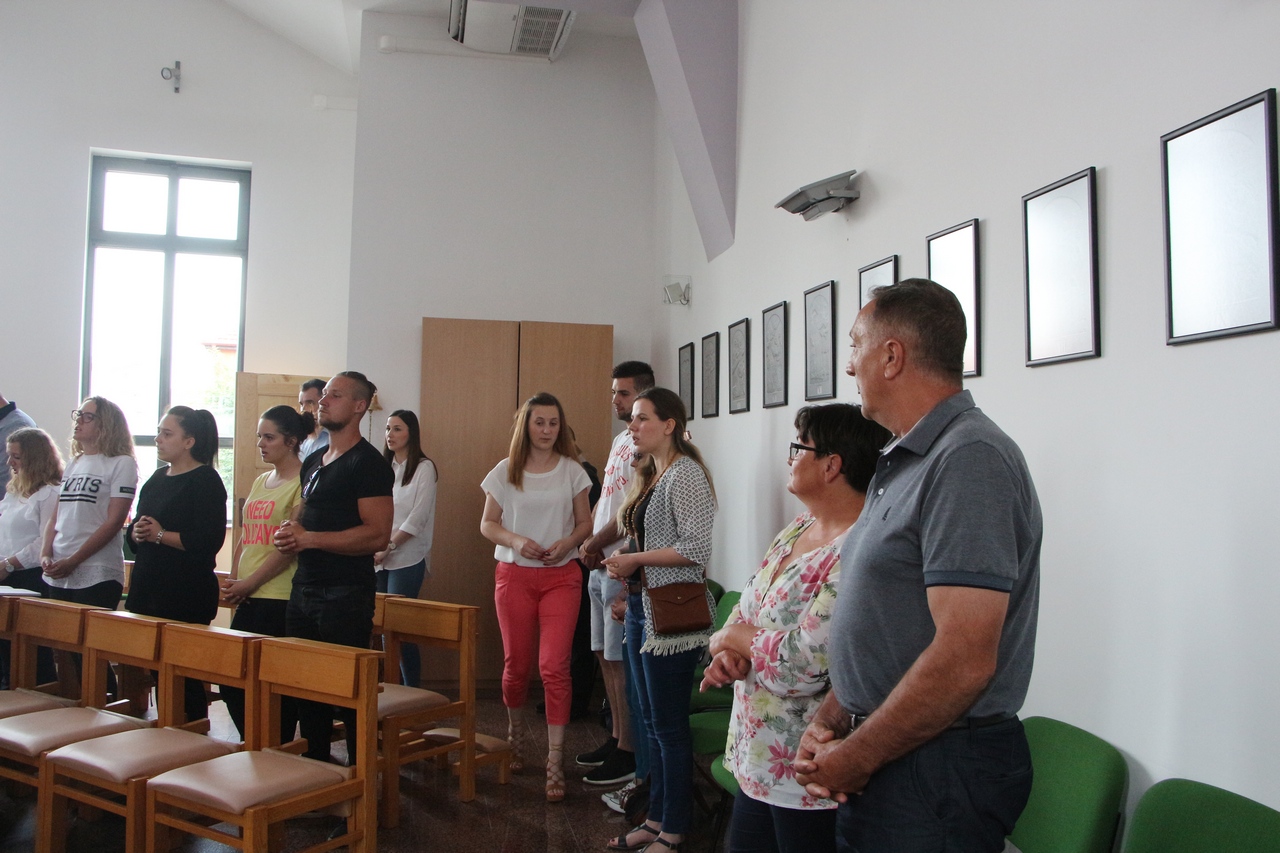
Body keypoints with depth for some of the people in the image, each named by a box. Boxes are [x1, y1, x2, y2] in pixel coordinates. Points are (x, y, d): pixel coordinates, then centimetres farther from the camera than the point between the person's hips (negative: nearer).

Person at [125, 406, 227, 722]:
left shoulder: (205, 480, -9)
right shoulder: (157, 478, 16)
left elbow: (209, 540, -20)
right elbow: (134, 528, 19)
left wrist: (160, 534, -15)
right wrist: (137, 532, -3)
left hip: (187, 594, -8)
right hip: (147, 587, 8)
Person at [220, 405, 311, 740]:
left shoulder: (302, 482, -10)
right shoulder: (260, 481, 16)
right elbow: (246, 537, 18)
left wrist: (248, 583, -11)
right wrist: (234, 581, 5)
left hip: (280, 599, -8)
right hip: (247, 599, 8)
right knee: (230, 681, 11)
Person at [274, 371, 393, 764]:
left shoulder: (367, 463, -10)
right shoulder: (313, 461, 16)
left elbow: (377, 535, -19)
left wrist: (309, 538, -18)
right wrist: (288, 532, 4)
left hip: (346, 597, -8)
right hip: (304, 590, 8)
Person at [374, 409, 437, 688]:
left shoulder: (423, 468, -3)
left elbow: (417, 518, -10)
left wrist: (388, 547, -14)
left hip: (406, 558, -6)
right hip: (379, 558, 6)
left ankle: (412, 690, 3)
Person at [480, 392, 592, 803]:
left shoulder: (572, 471, 3)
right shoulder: (505, 471, 3)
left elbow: (585, 523, 8)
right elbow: (487, 524, 6)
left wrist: (566, 543, -12)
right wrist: (516, 540, -13)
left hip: (560, 576, -1)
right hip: (514, 574, 1)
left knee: (554, 666, -10)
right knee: (516, 663, 10)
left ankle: (555, 763, -3)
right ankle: (516, 730, 39)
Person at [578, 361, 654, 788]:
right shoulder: (620, 441, 17)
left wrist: (595, 543, -9)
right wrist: (591, 546, 5)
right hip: (600, 566, 10)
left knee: (622, 660, -3)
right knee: (606, 656, 16)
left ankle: (628, 753, 8)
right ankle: (616, 738, 28)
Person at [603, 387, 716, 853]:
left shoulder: (685, 473, -14)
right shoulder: (655, 474, 15)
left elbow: (696, 547, -21)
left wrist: (635, 559, -15)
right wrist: (627, 569, 8)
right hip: (642, 609, 10)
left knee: (669, 725, 0)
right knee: (652, 721, 16)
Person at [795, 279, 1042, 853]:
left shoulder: (970, 461, -21)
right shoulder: (903, 462, 12)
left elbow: (964, 660, -27)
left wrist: (854, 757, -16)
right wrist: (830, 720, 3)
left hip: (937, 771, -9)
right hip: (881, 762, 9)